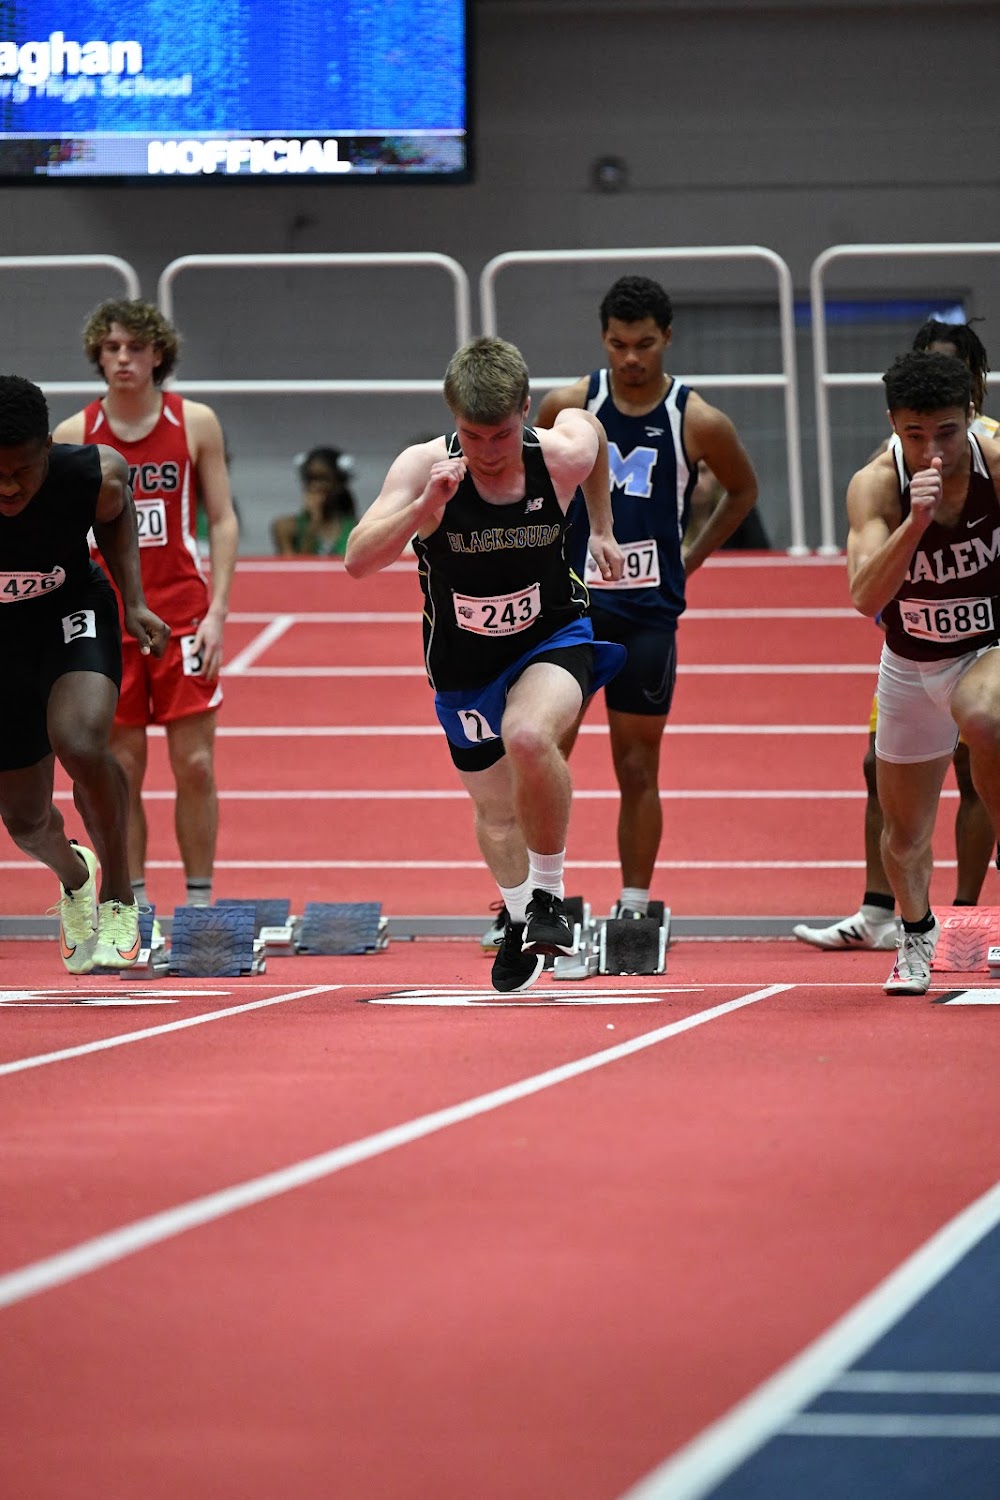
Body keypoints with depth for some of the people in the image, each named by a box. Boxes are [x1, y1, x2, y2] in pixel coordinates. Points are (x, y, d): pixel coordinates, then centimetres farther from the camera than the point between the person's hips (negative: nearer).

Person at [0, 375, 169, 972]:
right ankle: (74, 876, 50)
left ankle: (118, 899, -8)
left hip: (75, 614, -1)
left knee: (80, 743, -33)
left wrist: (135, 602, -7)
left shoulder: (95, 478, -26)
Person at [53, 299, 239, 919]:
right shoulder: (73, 435, 2)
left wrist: (217, 612, -5)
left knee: (195, 763, -3)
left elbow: (223, 519, 3)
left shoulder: (195, 423, 1)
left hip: (183, 617, -1)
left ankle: (200, 902, 7)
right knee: (121, 769, 2)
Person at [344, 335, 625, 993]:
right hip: (464, 660, 1)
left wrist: (603, 530, 12)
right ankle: (522, 921, 43)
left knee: (528, 736, -33)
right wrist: (422, 508, -48)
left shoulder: (562, 455, -20)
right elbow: (358, 561, -33)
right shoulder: (426, 467, -24)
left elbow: (589, 423, 7)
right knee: (496, 809, 14)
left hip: (554, 635, -1)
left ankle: (550, 891, -12)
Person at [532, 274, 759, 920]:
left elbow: (744, 490, 13)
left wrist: (690, 558, 8)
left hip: (649, 614, -1)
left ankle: (634, 907, 13)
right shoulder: (569, 405, -3)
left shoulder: (699, 423, -6)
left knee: (638, 770, 5)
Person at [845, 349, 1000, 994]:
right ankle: (917, 933, 46)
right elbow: (866, 597, -34)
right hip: (911, 666, 2)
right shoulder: (876, 484, -22)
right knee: (905, 834, 13)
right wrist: (915, 520, -46)